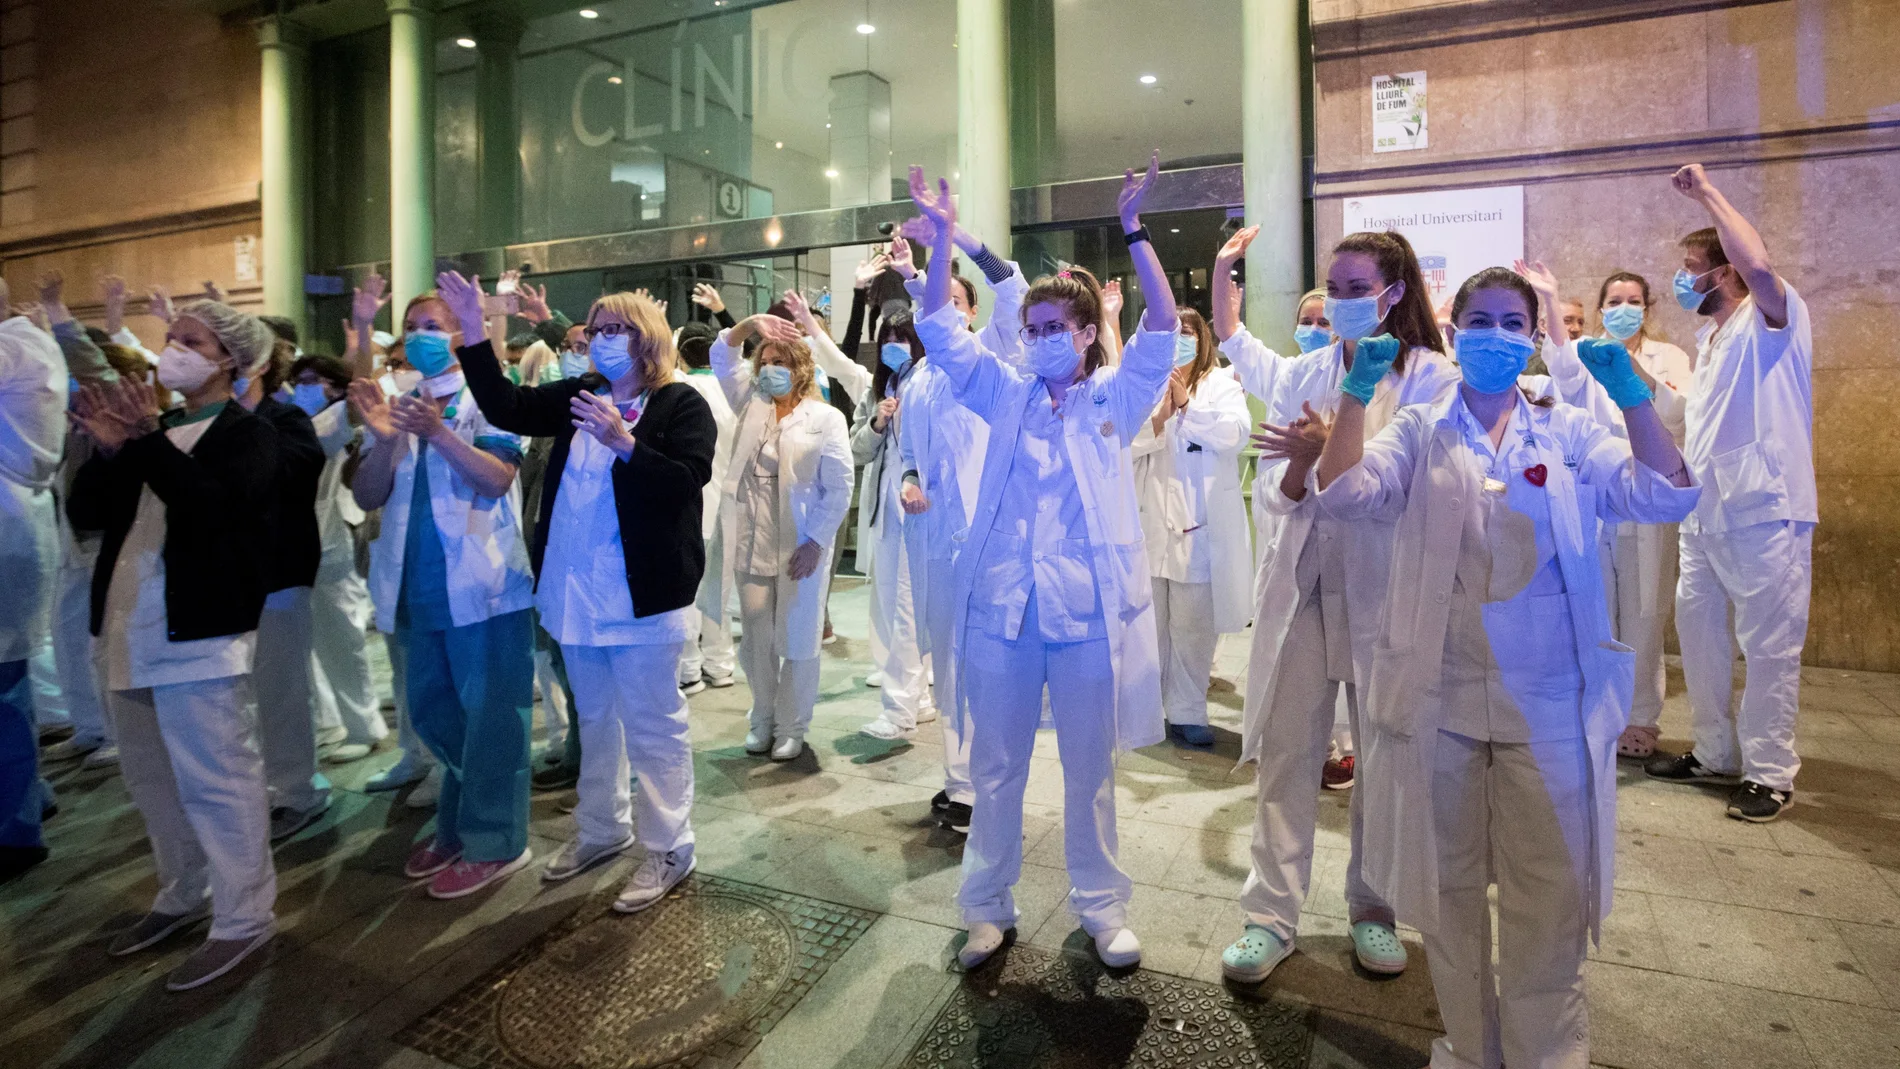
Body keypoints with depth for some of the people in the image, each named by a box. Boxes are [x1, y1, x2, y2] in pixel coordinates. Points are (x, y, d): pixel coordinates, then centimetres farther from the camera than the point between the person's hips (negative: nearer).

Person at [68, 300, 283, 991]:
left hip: (198, 635, -8)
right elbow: (84, 512, 8)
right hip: (130, 631, 9)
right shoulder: (152, 427, 16)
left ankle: (243, 917, 7)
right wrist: (108, 448, -7)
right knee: (151, 778, 18)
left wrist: (143, 440, -26)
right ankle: (181, 897, 34)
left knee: (216, 779, -4)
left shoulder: (248, 433, -5)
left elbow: (213, 506, -22)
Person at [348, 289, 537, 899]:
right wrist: (386, 440, -14)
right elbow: (366, 497, 4)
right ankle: (457, 826, 33)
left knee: (490, 717, 0)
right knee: (432, 713, 17)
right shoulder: (397, 407, 12)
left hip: (482, 586, -7)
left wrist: (440, 433, -29)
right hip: (418, 589, 7)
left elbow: (497, 478, -16)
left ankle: (493, 843, 12)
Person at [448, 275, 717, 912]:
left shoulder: (681, 405, -7)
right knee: (593, 718, 20)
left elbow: (688, 480, -19)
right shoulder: (580, 396, 11)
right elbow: (506, 408, 4)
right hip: (576, 590, 7)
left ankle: (668, 848, 18)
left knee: (653, 724, 3)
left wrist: (624, 442, -27)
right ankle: (601, 829, 38)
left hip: (642, 595, -7)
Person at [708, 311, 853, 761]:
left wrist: (815, 542, -14)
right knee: (756, 639, 12)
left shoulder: (826, 418, -4)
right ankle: (763, 720, 28)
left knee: (797, 640, 5)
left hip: (800, 547, -4)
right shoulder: (752, 404, 11)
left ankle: (792, 728, 19)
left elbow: (839, 489, -8)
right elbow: (722, 357, 5)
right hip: (751, 545, 4)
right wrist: (750, 325, -14)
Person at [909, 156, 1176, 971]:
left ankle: (1101, 904, 30)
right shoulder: (1007, 394, 9)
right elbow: (940, 331, 4)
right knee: (995, 767, 12)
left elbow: (1163, 332, -8)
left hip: (1088, 607, -1)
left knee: (1090, 768, 12)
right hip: (1002, 605, 2)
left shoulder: (1116, 399, 5)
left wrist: (1134, 232, -15)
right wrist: (944, 240, -7)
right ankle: (987, 905, 29)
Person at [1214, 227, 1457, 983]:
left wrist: (1326, 451, -19)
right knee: (1285, 748, 3)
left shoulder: (1430, 375, 0)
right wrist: (1301, 463, -15)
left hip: (1384, 587, -2)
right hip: (1302, 582, 3)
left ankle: (1374, 908, 28)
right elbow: (1276, 490, 4)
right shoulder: (1306, 373, 10)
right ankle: (1271, 913, 14)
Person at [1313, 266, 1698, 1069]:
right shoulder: (1418, 432, 4)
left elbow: (1666, 497, -9)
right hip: (1440, 700, 0)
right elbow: (1343, 492, -14)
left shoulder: (1569, 432, 6)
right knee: (1449, 888, 15)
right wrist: (1357, 390, -23)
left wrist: (1630, 392, -20)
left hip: (1548, 703, 0)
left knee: (1550, 896, 12)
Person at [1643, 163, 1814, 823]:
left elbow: (1759, 264, -30)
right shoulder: (1709, 337, 17)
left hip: (1764, 515, -9)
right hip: (1704, 517, 9)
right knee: (1698, 631, 14)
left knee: (1768, 649, 0)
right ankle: (1716, 753, 27)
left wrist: (1707, 192, -21)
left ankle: (1769, 774, 12)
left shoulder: (1772, 318, -7)